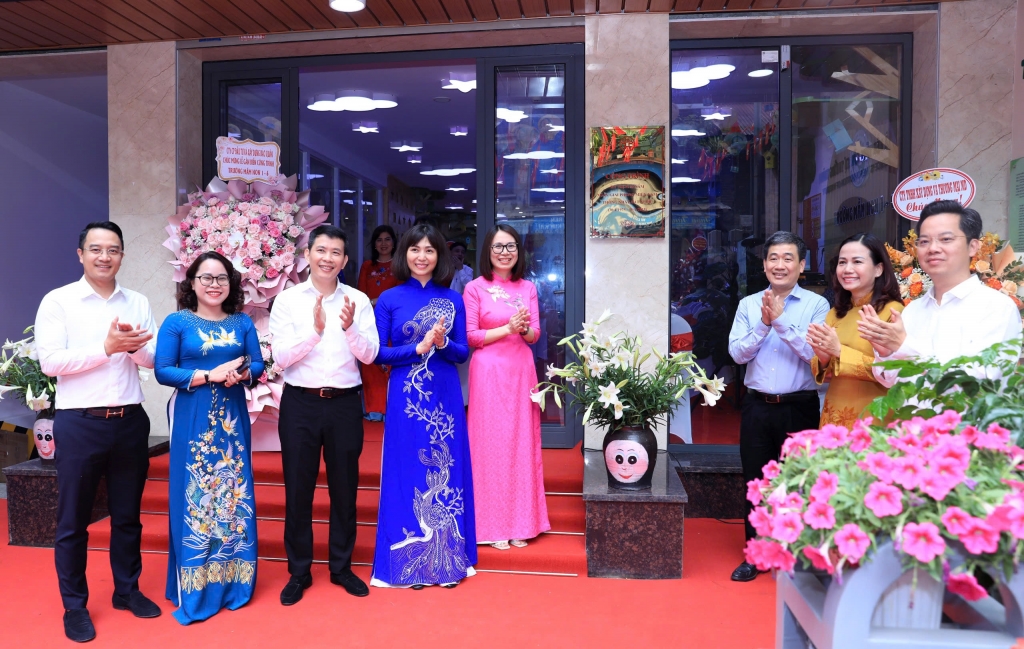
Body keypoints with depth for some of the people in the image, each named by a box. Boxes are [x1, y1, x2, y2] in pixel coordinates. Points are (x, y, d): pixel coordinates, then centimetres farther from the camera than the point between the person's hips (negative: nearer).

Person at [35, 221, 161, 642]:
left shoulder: (138, 303, 8)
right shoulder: (58, 301, -2)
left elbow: (154, 359, 3)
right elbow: (49, 361, -12)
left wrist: (136, 346, -18)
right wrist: (107, 347, -19)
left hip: (131, 420, 3)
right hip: (79, 422, -3)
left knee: (127, 514, 15)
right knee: (73, 520, 9)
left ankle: (127, 590, 30)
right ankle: (74, 605, 23)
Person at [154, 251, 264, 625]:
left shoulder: (242, 323, 7)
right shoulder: (176, 322, -1)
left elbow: (258, 364, 6)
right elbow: (162, 371, -7)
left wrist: (241, 374, -15)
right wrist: (209, 375, -18)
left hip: (232, 415, 3)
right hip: (192, 418, -3)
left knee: (234, 491, 7)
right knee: (194, 493, 0)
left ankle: (233, 580, 21)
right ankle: (194, 588, 12)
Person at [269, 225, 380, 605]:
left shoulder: (358, 300, 1)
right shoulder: (288, 300, -1)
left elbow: (369, 355, -5)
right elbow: (281, 357, -9)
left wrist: (349, 327, -23)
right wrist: (315, 329, -23)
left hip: (345, 403, 1)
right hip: (300, 403, -1)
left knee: (344, 487, 12)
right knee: (298, 488, 9)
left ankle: (341, 567, 29)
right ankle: (299, 571, 27)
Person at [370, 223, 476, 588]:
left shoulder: (453, 300, 6)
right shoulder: (389, 299, 1)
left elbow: (463, 352, 5)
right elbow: (378, 353, -3)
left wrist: (442, 344, -16)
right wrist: (419, 348, -15)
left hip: (445, 395, 2)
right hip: (406, 396, -2)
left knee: (447, 471, 7)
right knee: (407, 473, 3)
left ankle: (448, 558, 21)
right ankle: (409, 561, 17)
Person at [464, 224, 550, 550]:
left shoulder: (528, 288, 9)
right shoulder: (475, 288, -3)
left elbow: (535, 335, 7)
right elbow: (470, 337, -7)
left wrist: (524, 328, -15)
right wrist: (507, 329, -17)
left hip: (521, 370, 4)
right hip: (488, 371, -4)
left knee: (522, 442, 8)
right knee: (490, 444, 0)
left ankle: (519, 521, 21)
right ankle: (493, 525, 13)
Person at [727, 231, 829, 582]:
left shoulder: (816, 305, -3)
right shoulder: (749, 304, 4)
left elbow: (816, 352, -16)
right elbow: (737, 353, -5)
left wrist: (781, 320, -21)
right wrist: (764, 323, -17)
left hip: (800, 408, -2)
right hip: (758, 406, 2)